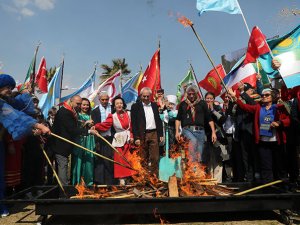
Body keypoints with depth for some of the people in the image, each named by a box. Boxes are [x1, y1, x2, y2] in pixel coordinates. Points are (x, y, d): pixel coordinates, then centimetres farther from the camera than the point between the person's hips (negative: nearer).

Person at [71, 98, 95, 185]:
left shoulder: (90, 116, 15)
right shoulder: (77, 115, 2)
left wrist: (91, 125, -7)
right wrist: (86, 123, -12)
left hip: (89, 141, 3)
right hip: (79, 140, -3)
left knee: (88, 160, 3)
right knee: (78, 160, -1)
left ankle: (88, 181, 14)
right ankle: (77, 181, 9)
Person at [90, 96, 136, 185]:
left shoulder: (128, 114, 3)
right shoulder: (112, 116, -4)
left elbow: (131, 127, 6)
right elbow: (104, 125, -15)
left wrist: (131, 136, -1)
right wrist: (95, 127, -29)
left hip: (128, 139, 2)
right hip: (119, 140, -2)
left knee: (128, 160, 6)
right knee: (120, 161, 1)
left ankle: (128, 177, 19)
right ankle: (121, 179, 8)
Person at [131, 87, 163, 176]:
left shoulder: (154, 105, 13)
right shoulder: (135, 106, 0)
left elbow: (159, 120, 15)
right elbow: (134, 123, -4)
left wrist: (161, 134, 8)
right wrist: (136, 137, -11)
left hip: (154, 134, 3)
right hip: (142, 135, -3)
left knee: (155, 158, 5)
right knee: (144, 158, 5)